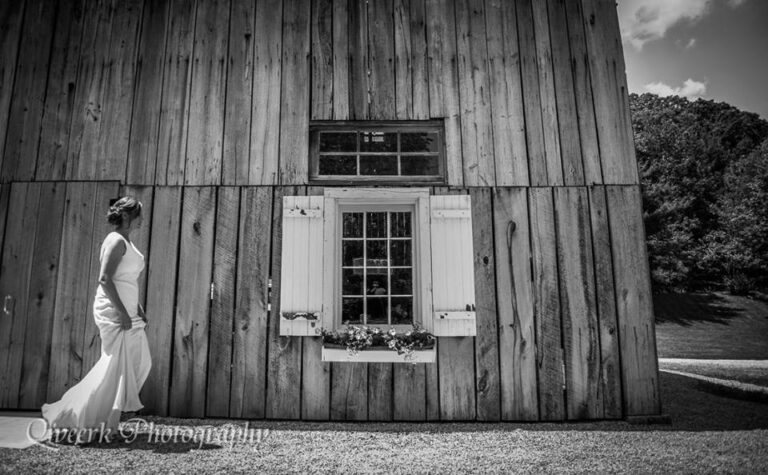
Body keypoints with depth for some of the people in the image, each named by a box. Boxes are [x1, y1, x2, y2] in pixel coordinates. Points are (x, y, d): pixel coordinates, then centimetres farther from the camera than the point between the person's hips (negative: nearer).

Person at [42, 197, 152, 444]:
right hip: (113, 312, -10)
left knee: (140, 362, 13)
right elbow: (105, 278, -22)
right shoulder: (116, 241, -14)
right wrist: (122, 312, -23)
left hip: (125, 311, 10)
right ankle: (82, 425, 10)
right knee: (115, 367, -4)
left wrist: (137, 309, 19)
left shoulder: (126, 242, 16)